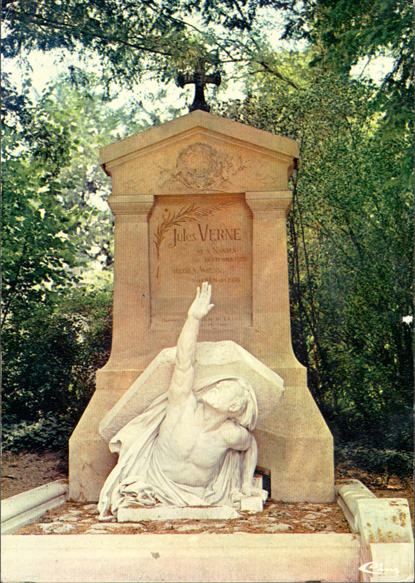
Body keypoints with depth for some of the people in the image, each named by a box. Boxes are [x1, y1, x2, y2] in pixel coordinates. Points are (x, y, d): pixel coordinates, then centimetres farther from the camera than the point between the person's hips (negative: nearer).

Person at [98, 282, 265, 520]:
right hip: (158, 479, -3)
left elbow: (250, 444, 3)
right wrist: (195, 318, -40)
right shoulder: (183, 404, -25)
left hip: (200, 491, 3)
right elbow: (184, 363, -33)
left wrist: (247, 484, 8)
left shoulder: (232, 434, -20)